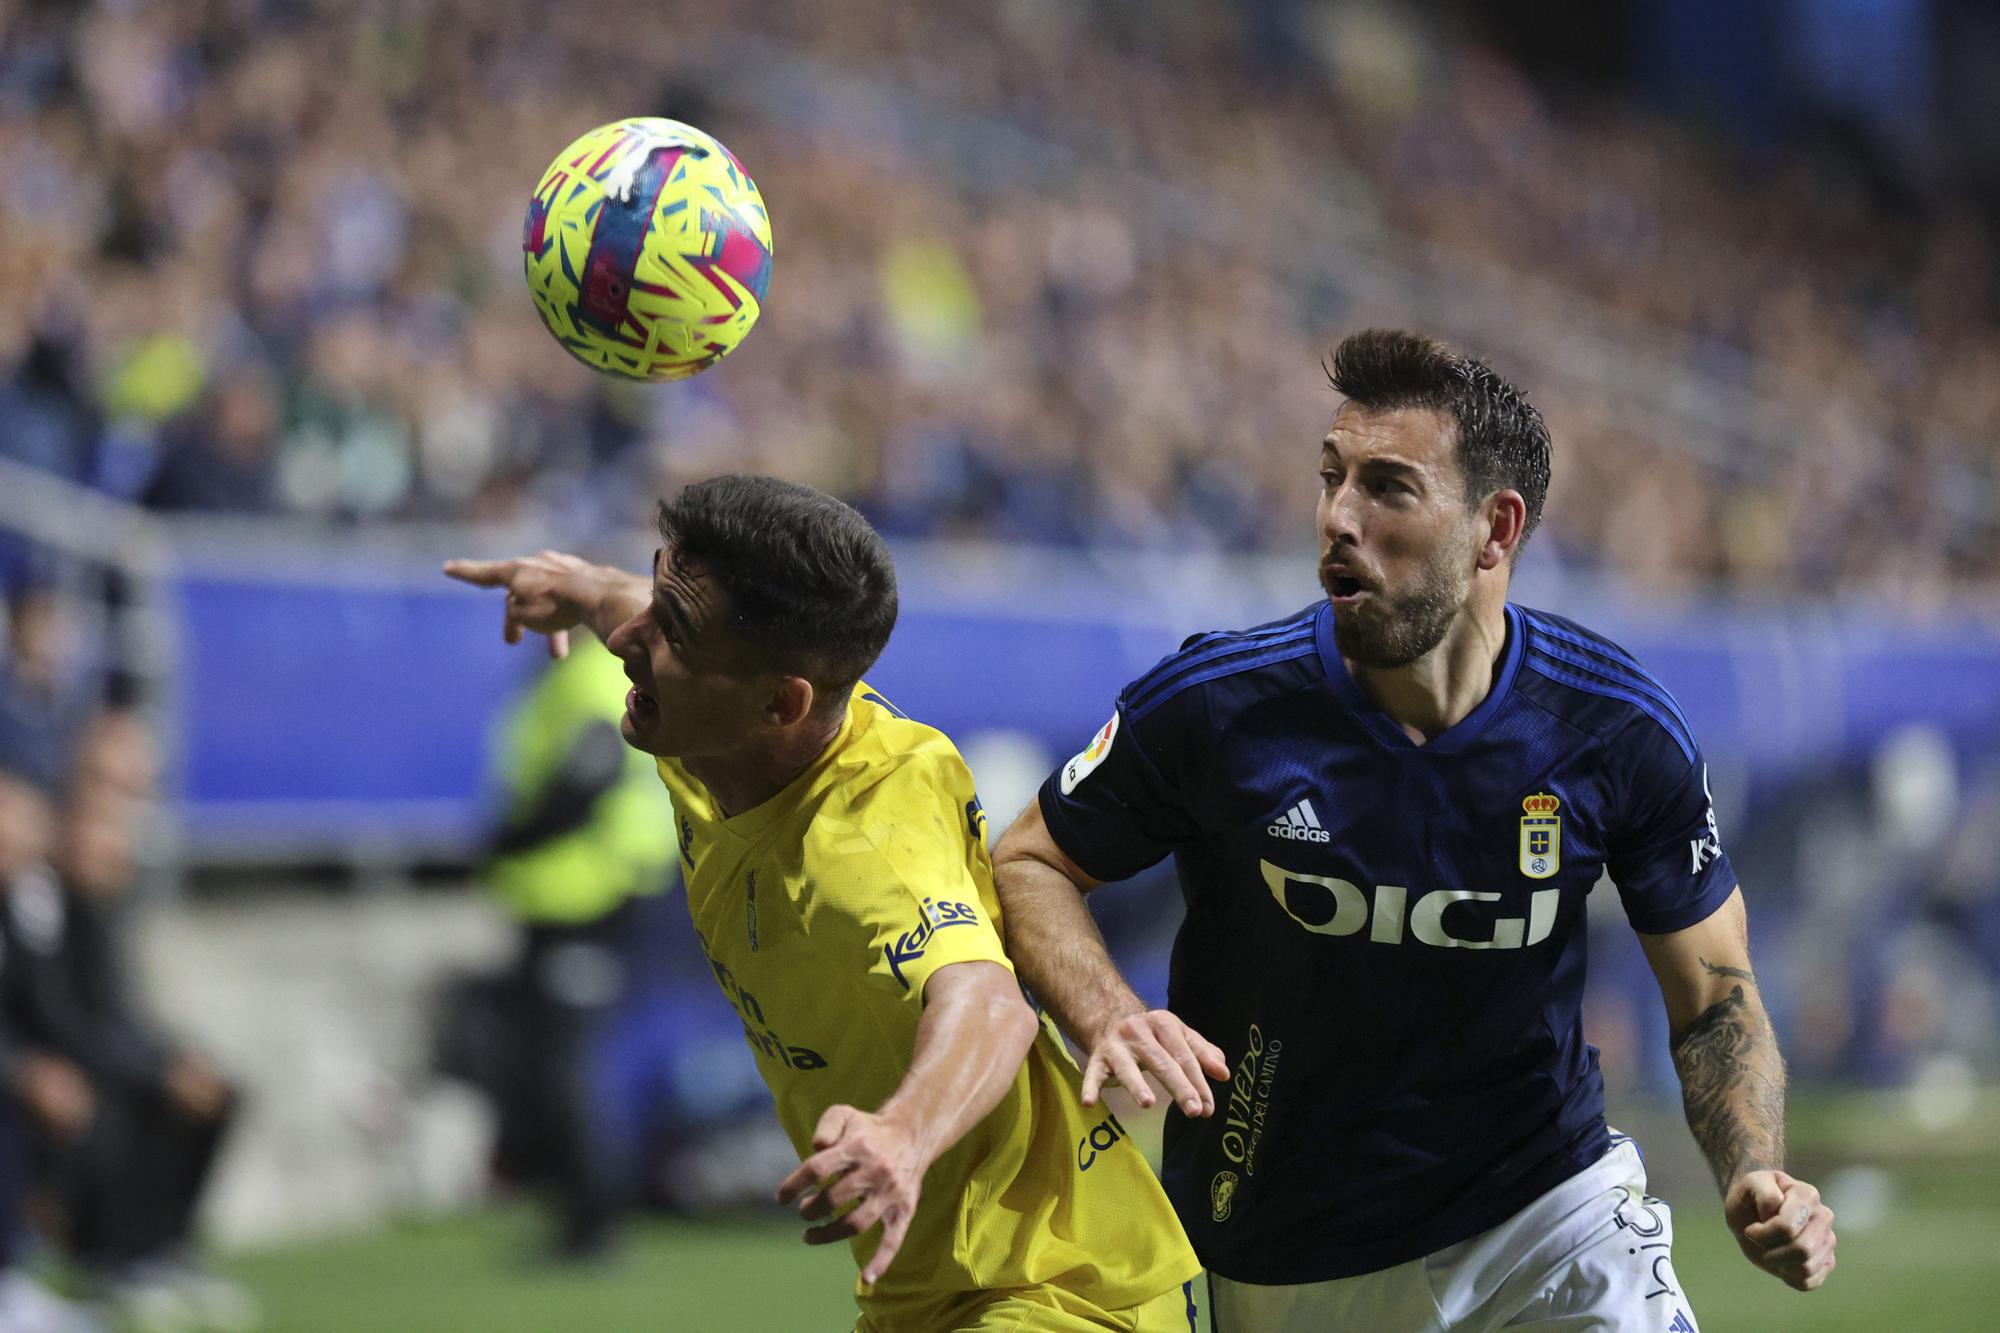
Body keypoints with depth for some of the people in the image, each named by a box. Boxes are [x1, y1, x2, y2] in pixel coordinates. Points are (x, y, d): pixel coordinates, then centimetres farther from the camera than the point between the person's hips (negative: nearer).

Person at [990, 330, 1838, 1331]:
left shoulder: (1618, 732, -12)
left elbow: (1714, 1004, -2)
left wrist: (1757, 1187, -20)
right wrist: (1107, 1016, -20)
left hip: (1551, 1207, 0)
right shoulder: (1211, 708, -15)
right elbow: (1030, 863, 0)